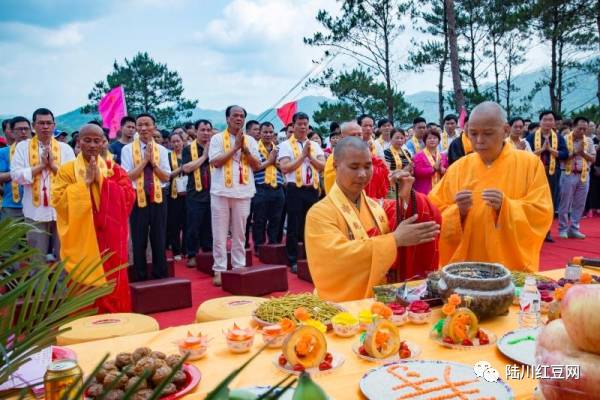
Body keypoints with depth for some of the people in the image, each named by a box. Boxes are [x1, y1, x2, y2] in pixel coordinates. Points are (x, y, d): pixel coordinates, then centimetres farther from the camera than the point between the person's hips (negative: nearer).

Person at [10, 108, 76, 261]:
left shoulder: (65, 148, 6)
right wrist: (41, 166, -10)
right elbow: (16, 175, -5)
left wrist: (53, 165, -11)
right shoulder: (23, 147, 5)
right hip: (36, 210, 0)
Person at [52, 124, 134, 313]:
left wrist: (101, 180, -12)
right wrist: (86, 182, -14)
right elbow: (58, 200, -9)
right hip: (81, 239, -1)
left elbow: (129, 196, -5)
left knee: (112, 286, 5)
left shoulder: (114, 169, 6)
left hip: (109, 239, 1)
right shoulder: (67, 170, 2)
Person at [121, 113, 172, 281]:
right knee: (139, 241, 6)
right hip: (137, 198, -2)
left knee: (159, 239, 8)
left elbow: (166, 177, 2)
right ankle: (141, 278, 19)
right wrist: (144, 161, -12)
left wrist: (153, 163, -10)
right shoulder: (128, 149, -1)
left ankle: (160, 277, 19)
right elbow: (127, 177, -8)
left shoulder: (161, 150, 6)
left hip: (158, 197, 2)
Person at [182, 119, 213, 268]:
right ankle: (192, 255, 11)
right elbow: (186, 168, -12)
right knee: (193, 226, 1)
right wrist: (204, 155, -10)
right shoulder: (188, 149, 2)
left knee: (210, 226, 9)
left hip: (213, 193, 3)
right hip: (195, 193, -3)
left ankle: (208, 252, 21)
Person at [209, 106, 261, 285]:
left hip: (243, 192, 3)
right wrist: (235, 147, -10)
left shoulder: (250, 140, 11)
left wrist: (245, 149, -7)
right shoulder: (217, 138, 2)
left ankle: (239, 266, 17)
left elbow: (257, 165, 5)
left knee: (239, 233, 9)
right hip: (221, 191, -2)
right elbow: (216, 162, -10)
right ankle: (219, 269, 7)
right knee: (220, 234, 1)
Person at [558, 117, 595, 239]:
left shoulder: (589, 141, 9)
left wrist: (583, 152, -11)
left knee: (579, 204, 7)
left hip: (584, 175, 4)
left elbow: (593, 158, 5)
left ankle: (574, 229, 16)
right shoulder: (565, 139, -4)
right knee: (565, 203, 0)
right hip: (569, 174, -4)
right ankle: (563, 229, 9)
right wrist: (575, 151, -19)